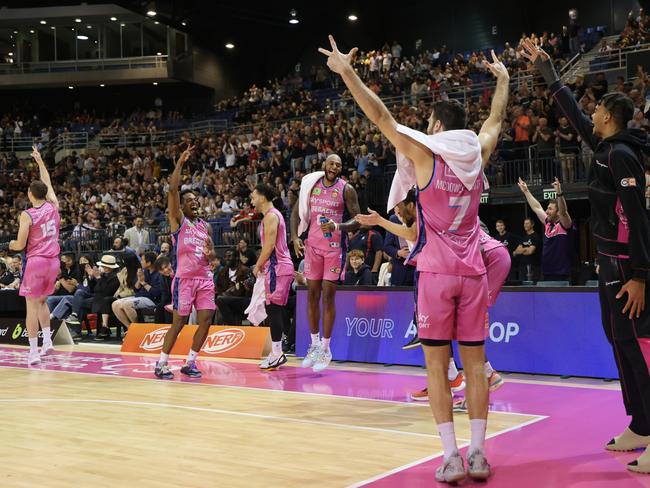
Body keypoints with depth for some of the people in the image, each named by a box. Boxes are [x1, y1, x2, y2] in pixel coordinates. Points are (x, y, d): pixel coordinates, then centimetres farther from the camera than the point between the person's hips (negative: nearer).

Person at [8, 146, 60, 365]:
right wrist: (40, 161, 31)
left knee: (32, 305, -1)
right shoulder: (53, 206, 3)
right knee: (42, 301, 23)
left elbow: (20, 245, -10)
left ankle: (34, 352, -3)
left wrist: (11, 245, 13)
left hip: (36, 261, -5)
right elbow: (47, 183, 21)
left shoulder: (27, 215, -11)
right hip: (53, 261, 6)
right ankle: (47, 342, 18)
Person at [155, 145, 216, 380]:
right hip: (184, 278, -5)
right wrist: (180, 163, -14)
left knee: (206, 320, -1)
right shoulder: (178, 219, 1)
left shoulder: (205, 226, 17)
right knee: (179, 322, -5)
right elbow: (173, 189, -11)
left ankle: (190, 362, 12)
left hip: (204, 277, 5)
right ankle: (161, 363, 7)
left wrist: (210, 253, -2)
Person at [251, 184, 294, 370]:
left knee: (273, 308, -11)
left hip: (277, 267, -10)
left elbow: (269, 246, -19)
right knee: (278, 309, 12)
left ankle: (277, 353, -12)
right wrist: (261, 264, 17)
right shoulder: (274, 214, 20)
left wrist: (258, 265, -9)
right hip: (282, 266, 10)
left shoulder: (270, 216, -12)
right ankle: (277, 351, 16)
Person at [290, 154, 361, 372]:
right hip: (313, 245, 4)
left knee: (328, 296, -4)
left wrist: (337, 226, -25)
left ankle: (326, 349, 4)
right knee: (312, 294, 7)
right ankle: (314, 344, 19)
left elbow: (357, 220, -7)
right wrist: (295, 236, 0)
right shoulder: (311, 185, 5)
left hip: (335, 247, -4)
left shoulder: (346, 189, -6)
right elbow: (296, 211, 13)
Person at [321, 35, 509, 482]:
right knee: (475, 362, 8)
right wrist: (503, 79, 41)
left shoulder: (425, 155, -6)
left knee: (437, 365, 2)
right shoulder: (478, 154, 6)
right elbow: (496, 119, 25)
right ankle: (478, 454, 10)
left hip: (437, 272, -4)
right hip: (473, 272, 4)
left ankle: (452, 457, 0)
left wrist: (348, 73, -6)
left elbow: (382, 117, -9)